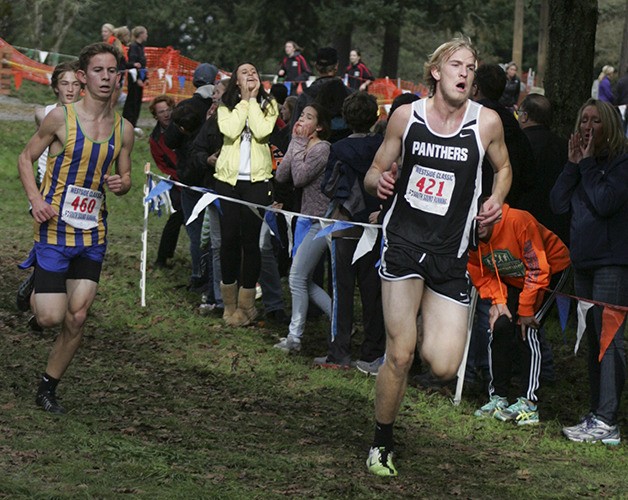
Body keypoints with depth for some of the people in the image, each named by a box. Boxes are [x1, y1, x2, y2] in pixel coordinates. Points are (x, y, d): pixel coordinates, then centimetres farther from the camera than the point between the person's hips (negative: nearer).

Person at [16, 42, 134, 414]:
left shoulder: (123, 129, 4)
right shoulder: (61, 118, -8)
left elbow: (125, 179, 15)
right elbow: (26, 158, 1)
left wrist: (121, 185, -9)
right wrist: (35, 198, -14)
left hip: (93, 233, 4)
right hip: (55, 228, -4)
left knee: (77, 319, 1)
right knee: (51, 317, -7)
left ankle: (48, 390, 18)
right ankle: (35, 286, 28)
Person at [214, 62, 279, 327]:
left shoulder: (268, 105, 7)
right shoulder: (226, 106, 8)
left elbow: (262, 132, -11)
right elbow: (230, 131, -11)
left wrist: (253, 100, -5)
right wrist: (244, 100, -5)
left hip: (257, 180, -1)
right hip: (228, 178, 1)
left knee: (251, 240, -2)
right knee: (229, 238, 0)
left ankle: (246, 303, 5)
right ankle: (229, 302, 11)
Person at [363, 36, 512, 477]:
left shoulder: (487, 122, -2)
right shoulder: (406, 115, -1)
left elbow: (503, 167, 17)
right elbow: (376, 171, 11)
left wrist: (496, 201, -3)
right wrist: (380, 180, -13)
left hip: (450, 255, 1)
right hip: (403, 243, -1)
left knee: (444, 367, -10)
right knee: (400, 356, -7)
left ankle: (430, 333, 27)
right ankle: (382, 444, 14)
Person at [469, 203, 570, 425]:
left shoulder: (519, 221, -36)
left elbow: (538, 269, -28)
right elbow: (483, 275, -1)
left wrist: (525, 311, -22)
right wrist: (498, 301, -17)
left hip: (552, 271, -6)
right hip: (513, 280, 6)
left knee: (527, 330, -19)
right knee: (500, 326, -10)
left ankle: (529, 404, -18)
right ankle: (498, 398, 3)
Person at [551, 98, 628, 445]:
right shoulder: (581, 162, 14)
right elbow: (558, 204, 4)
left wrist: (588, 164, -11)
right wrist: (573, 164, -4)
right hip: (583, 260, 8)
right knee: (594, 339, 12)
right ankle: (596, 415, 17)